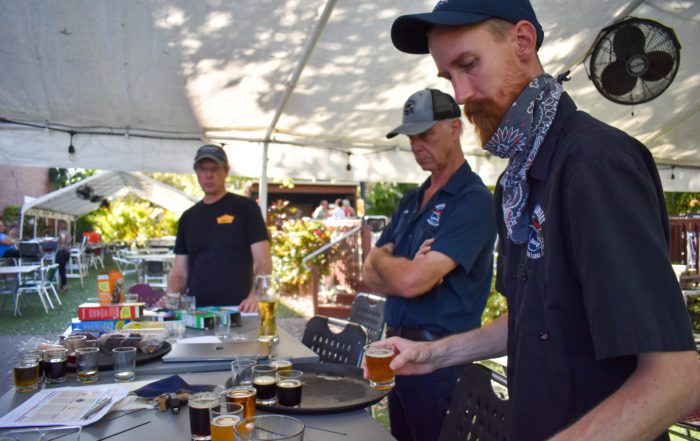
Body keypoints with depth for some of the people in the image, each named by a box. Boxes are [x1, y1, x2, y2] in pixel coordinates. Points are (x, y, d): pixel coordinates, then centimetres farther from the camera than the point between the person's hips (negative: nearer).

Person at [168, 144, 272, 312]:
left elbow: (263, 263, -7)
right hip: (195, 311, 4)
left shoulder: (245, 207, -1)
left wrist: (255, 296, -23)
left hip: (236, 311, -4)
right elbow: (180, 272, 14)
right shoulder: (188, 217, 14)